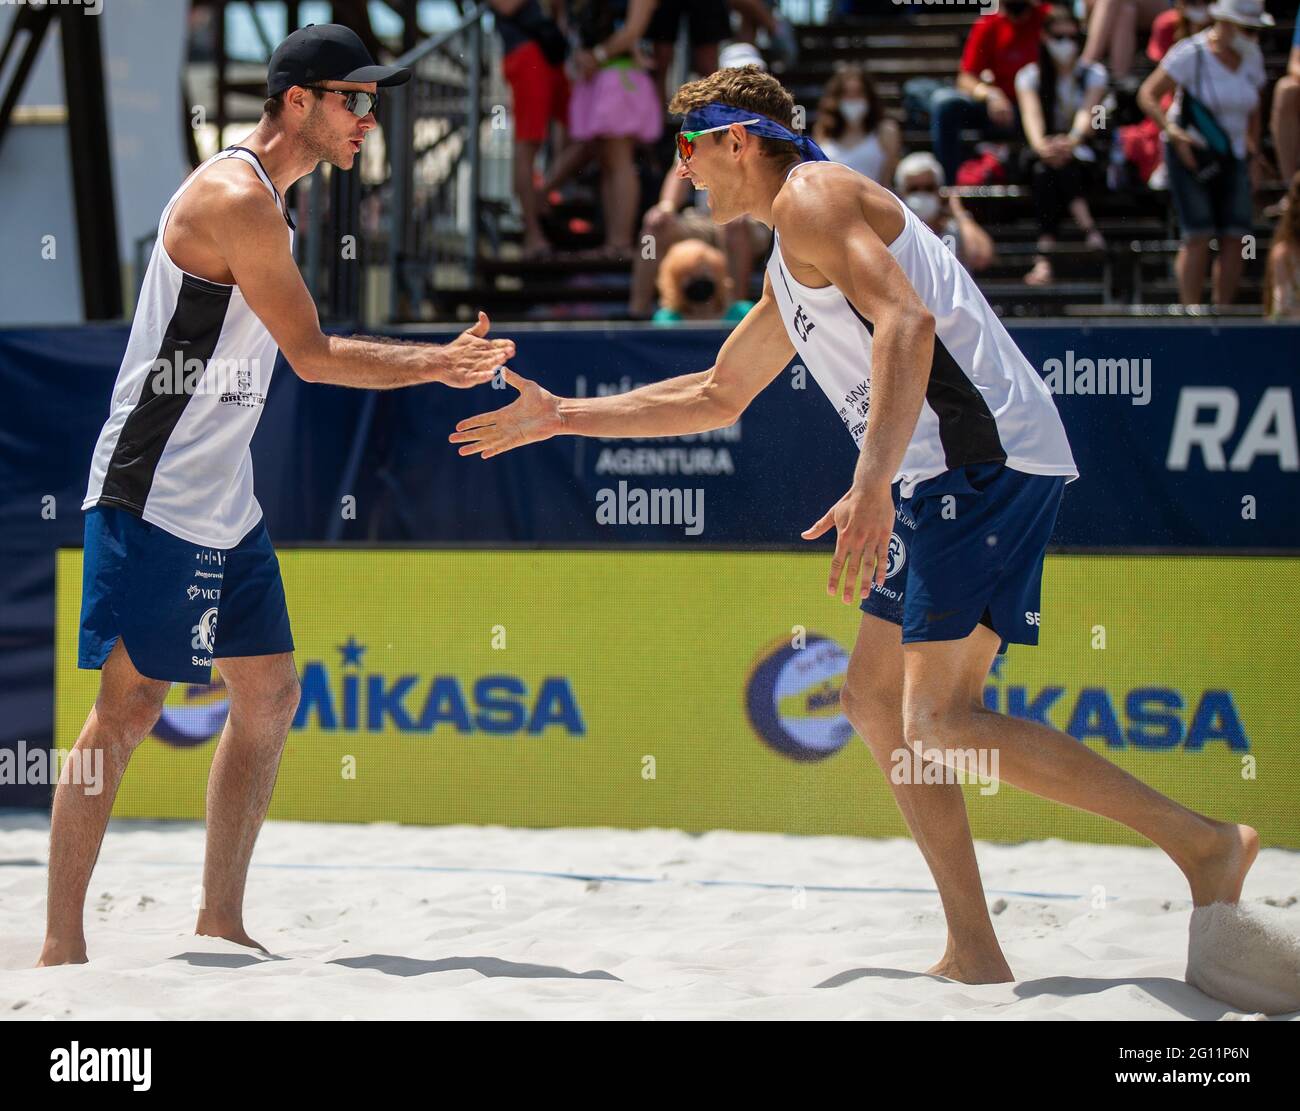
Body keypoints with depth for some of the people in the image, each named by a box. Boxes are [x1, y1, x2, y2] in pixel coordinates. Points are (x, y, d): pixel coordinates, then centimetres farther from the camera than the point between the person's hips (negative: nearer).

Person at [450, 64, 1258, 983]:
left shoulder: (811, 195, -4)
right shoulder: (789, 270, 27)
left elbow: (906, 322, -21)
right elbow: (716, 397, 40)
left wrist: (871, 487, -30)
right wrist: (560, 417, 39)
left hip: (985, 455, -10)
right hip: (948, 478, 10)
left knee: (937, 719, -14)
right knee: (877, 697, 11)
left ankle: (1203, 841, -15)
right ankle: (974, 952, 6)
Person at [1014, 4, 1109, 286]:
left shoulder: (1093, 73, 5)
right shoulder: (1030, 76, 6)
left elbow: (1088, 113, -14)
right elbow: (1031, 113, -14)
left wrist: (1072, 141, -38)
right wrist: (1040, 144, -38)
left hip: (1081, 149, 0)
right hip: (1042, 149, 0)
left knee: (1064, 165, -36)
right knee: (1042, 170, -36)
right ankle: (1087, 226, -57)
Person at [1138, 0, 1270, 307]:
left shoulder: (1252, 58, 5)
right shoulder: (1191, 54, -13)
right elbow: (1147, 94, -12)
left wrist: (1254, 155, 14)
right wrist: (1174, 132, -24)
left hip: (1232, 156, 5)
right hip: (1189, 153, -5)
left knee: (1235, 236, -5)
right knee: (1198, 237, -14)